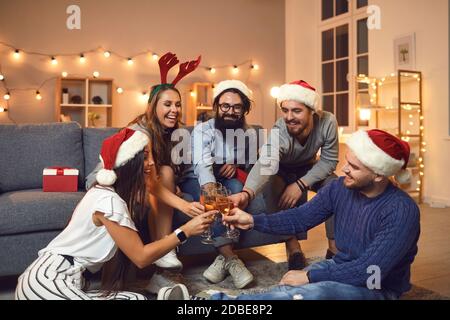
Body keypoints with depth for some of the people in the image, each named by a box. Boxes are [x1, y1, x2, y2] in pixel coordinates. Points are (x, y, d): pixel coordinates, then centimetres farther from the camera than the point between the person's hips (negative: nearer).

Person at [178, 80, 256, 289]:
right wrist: (211, 189, -55)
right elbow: (202, 164, -34)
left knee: (236, 187, -32)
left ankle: (223, 258, -33)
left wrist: (236, 166, -13)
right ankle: (230, 257, -37)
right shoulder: (202, 130, -16)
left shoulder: (249, 134, -1)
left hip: (228, 183, 3)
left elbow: (252, 164, 11)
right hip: (196, 181, -3)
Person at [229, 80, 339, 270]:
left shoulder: (327, 122, -28)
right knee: (271, 187, -33)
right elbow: (265, 163, -55)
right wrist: (246, 193, -75)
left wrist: (301, 184, -31)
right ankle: (292, 245, -21)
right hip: (281, 171, -2)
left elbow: (329, 160, -19)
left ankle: (334, 245, -9)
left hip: (309, 169, 2)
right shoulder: (279, 133, -37)